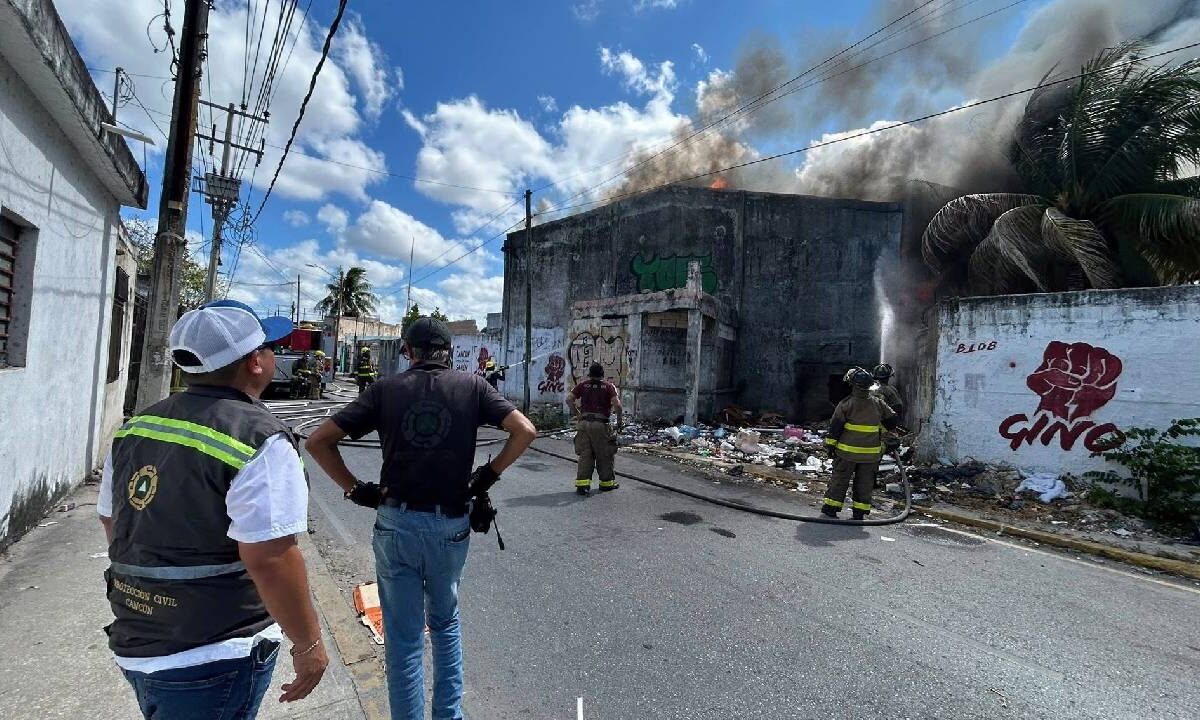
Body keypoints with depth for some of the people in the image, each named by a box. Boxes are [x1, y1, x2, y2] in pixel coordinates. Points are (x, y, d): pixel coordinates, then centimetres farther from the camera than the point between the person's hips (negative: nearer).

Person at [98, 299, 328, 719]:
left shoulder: (135, 428, 2)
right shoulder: (259, 441, -24)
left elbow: (112, 523, 13)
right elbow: (269, 559, -27)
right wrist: (308, 643, -14)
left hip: (134, 644, 8)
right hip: (212, 659, -7)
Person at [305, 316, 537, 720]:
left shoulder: (386, 388, 1)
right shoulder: (472, 385, -1)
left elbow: (318, 441, 0)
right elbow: (525, 431, -8)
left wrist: (354, 488, 4)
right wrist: (488, 475, 1)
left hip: (395, 524, 0)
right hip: (450, 526, 1)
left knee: (403, 638, 16)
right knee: (445, 622, 25)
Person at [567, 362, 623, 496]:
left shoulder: (583, 385, 8)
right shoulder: (608, 386, 1)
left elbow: (569, 399, 1)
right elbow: (617, 405, -11)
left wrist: (577, 414, 10)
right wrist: (619, 420, 1)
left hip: (584, 423, 2)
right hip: (601, 424, -2)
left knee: (585, 454, 7)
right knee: (605, 455, 12)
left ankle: (582, 483, 2)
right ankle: (606, 482, 24)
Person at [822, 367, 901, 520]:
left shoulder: (846, 403, -12)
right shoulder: (878, 403, 0)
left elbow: (835, 427, -11)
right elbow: (892, 422, 11)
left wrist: (830, 445, -2)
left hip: (847, 451, -3)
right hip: (871, 453, 3)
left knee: (840, 479, 8)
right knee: (865, 482, 13)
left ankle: (831, 507, 12)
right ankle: (860, 512, 17)